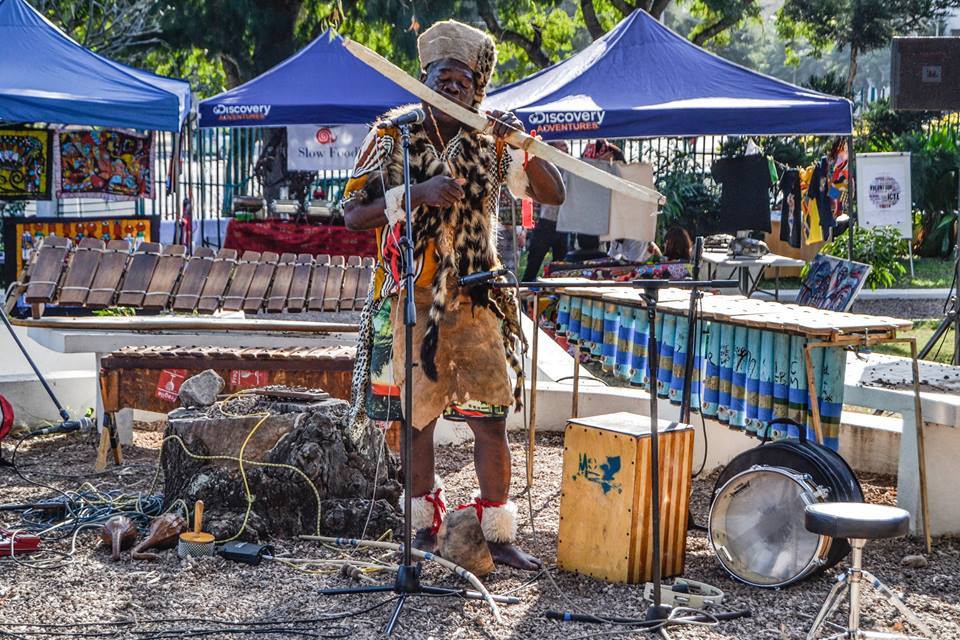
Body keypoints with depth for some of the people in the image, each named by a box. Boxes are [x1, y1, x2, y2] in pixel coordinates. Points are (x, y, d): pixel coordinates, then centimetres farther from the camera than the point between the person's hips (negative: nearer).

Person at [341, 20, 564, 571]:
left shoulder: (491, 144, 4)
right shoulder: (392, 138, 0)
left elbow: (554, 195, 0)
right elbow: (354, 214, -7)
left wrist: (525, 145, -16)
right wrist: (417, 193, -20)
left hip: (475, 301, 1)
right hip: (411, 301, -1)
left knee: (491, 417, -3)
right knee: (416, 417, 8)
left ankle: (499, 535, 7)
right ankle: (425, 522, 25)